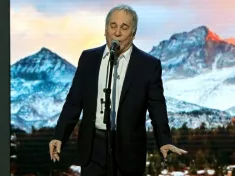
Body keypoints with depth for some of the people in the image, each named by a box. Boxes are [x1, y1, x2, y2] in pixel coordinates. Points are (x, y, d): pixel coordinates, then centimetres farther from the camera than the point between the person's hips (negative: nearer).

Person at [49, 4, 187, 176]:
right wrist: (59, 136, 0)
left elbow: (157, 108, -3)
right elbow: (74, 101, 7)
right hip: (93, 146, 2)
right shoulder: (89, 58, 5)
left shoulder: (149, 65, -2)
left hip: (128, 149, -2)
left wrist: (165, 142, -16)